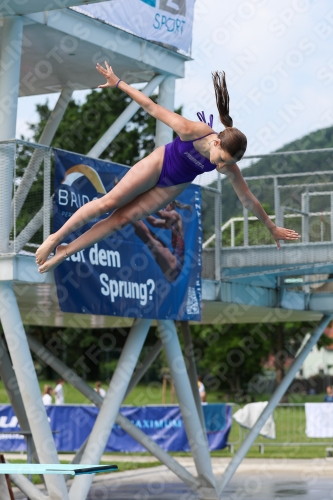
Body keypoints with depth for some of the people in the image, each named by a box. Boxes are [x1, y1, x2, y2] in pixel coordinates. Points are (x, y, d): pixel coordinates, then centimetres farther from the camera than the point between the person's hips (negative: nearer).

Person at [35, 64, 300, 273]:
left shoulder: (229, 168, -27)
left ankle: (65, 251, 5)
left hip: (173, 188, 2)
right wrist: (117, 83, -20)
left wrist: (272, 227, -6)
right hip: (158, 165, -2)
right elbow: (152, 107, -26)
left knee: (122, 219, -4)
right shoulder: (192, 130, -36)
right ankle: (56, 237, 8)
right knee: (108, 203, -8)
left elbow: (249, 200, -14)